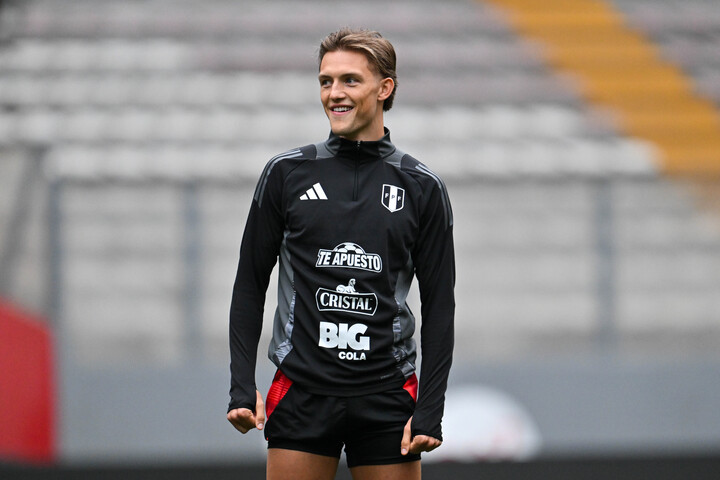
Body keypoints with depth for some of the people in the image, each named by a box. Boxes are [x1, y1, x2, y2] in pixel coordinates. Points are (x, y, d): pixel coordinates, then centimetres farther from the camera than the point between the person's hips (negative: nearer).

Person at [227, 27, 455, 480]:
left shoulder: (423, 188, 5)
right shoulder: (286, 174, 5)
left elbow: (439, 305, 5)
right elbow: (250, 284, 8)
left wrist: (430, 410, -3)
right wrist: (242, 387, -2)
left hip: (388, 396, 0)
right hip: (301, 389, 0)